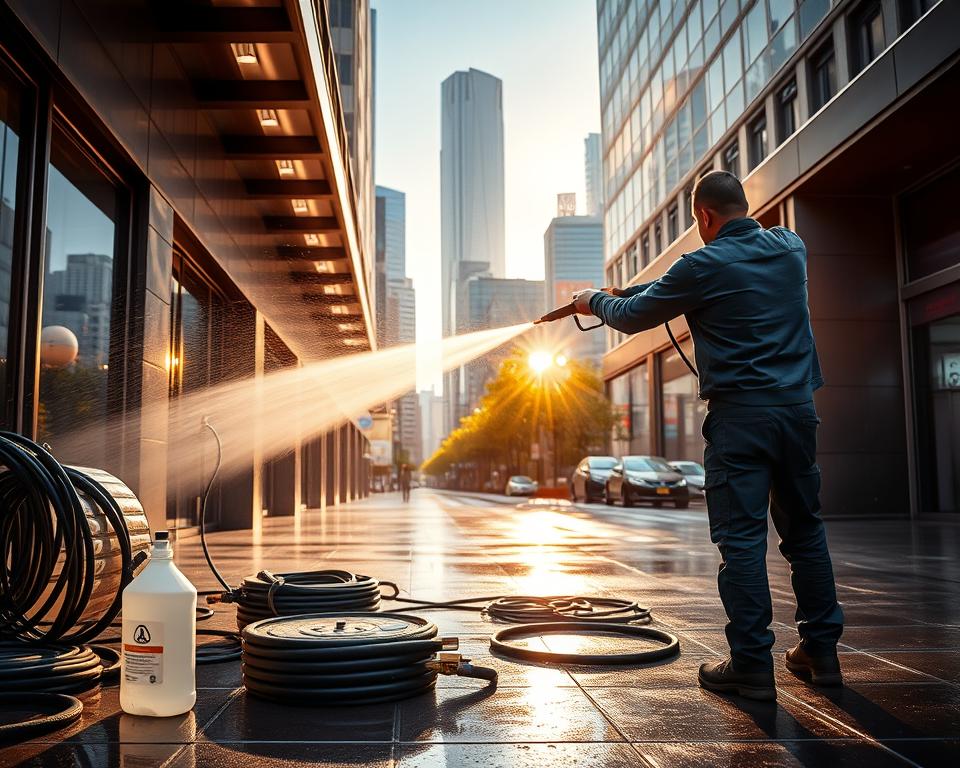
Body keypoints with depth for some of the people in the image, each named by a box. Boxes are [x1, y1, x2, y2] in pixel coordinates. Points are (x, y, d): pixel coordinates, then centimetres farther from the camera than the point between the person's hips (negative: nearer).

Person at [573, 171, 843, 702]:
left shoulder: (704, 266, -8)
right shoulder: (790, 248, 11)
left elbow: (632, 317, 1)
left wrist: (595, 300, 24)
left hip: (740, 414, -6)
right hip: (798, 406, 6)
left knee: (741, 538, -2)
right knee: (804, 529, 14)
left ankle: (752, 665, 2)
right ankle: (820, 651, 23)